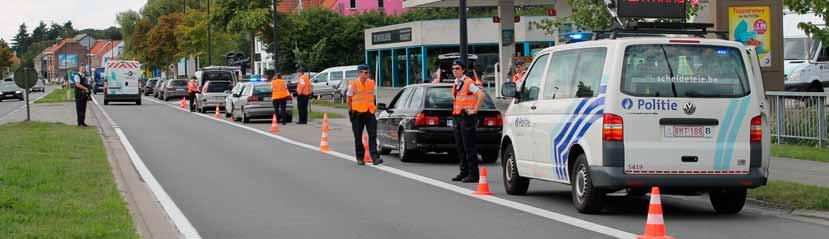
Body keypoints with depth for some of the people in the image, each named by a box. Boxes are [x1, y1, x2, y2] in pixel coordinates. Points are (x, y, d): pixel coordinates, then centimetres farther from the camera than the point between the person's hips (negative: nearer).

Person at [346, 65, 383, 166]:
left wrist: (374, 107, 13)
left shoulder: (371, 83, 8)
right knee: (358, 137, 5)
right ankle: (360, 158, 16)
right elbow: (348, 100, 1)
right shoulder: (353, 84, -5)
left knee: (373, 135, -7)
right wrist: (353, 111, -2)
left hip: (370, 113, 3)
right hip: (357, 115, -3)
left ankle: (375, 157, -10)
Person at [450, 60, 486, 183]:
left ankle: (473, 174, -8)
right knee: (460, 146, 11)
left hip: (467, 117, -9)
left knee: (469, 147, -9)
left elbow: (481, 94, -25)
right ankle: (464, 172, 18)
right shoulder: (456, 84, 16)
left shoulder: (468, 82, -12)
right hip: (457, 117, 9)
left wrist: (475, 110, -21)